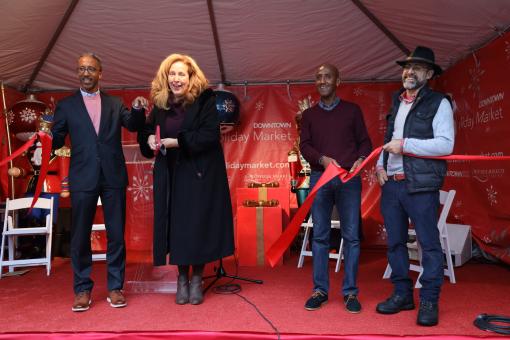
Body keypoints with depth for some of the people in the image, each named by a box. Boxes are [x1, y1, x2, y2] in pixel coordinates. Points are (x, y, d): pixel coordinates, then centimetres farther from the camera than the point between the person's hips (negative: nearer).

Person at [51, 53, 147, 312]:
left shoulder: (115, 104, 11)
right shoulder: (66, 105, 8)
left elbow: (133, 126, -1)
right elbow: (56, 140, 5)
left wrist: (137, 109, -20)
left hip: (113, 177, 1)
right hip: (83, 178, -1)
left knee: (116, 234, 5)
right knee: (80, 236, 6)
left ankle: (115, 287, 18)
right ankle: (82, 289, 21)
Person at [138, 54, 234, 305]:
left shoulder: (205, 100, -6)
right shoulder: (160, 104, 8)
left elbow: (210, 134, -15)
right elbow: (147, 132, 16)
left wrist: (177, 141, -21)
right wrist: (150, 139, -7)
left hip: (200, 175, -4)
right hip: (171, 176, 4)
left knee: (198, 225, 2)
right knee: (177, 226, 5)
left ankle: (196, 279, 18)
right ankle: (182, 278, 21)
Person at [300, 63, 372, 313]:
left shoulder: (352, 110, 11)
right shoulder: (309, 114, 14)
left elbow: (365, 141, 9)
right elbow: (304, 145, 5)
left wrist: (361, 159, -13)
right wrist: (323, 159, -14)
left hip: (349, 178, -1)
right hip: (319, 178, 1)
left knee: (351, 236, -1)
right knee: (320, 236, 3)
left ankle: (350, 292, 9)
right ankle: (320, 290, 12)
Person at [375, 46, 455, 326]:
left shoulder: (438, 103, -2)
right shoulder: (396, 102, 17)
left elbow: (445, 144, -13)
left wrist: (405, 144, -16)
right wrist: (380, 165, 5)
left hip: (420, 185, -6)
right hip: (390, 183, 6)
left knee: (429, 243, 0)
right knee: (395, 242, 11)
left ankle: (429, 301, 13)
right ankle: (402, 294, 24)